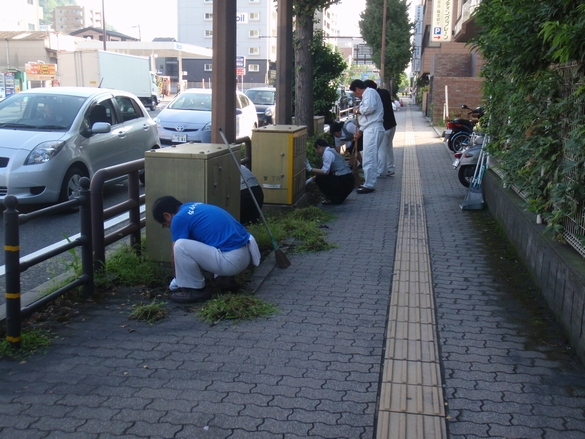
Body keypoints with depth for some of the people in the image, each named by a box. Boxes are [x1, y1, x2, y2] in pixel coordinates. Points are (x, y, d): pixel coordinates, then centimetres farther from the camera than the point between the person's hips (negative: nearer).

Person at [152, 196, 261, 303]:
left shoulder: (179, 218, -7)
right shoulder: (194, 207, 20)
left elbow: (175, 255, 0)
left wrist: (177, 277, 20)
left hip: (232, 260, -10)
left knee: (181, 246, -15)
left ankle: (196, 290, 1)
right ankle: (225, 278, 22)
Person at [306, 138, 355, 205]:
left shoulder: (327, 153, -12)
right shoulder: (331, 150, 17)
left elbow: (325, 172, -20)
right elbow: (325, 170, 23)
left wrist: (310, 169, -13)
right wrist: (312, 178, 26)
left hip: (345, 182, -10)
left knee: (319, 178, -7)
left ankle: (334, 199, 1)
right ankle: (339, 197, 18)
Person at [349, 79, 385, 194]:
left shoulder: (369, 92, -7)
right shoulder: (366, 95, 25)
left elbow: (370, 108, -24)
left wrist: (358, 110, -7)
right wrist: (360, 131, 23)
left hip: (373, 129, -11)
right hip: (371, 129, 11)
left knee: (369, 158, -10)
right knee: (370, 158, 14)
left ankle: (369, 185, -8)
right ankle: (368, 183, 20)